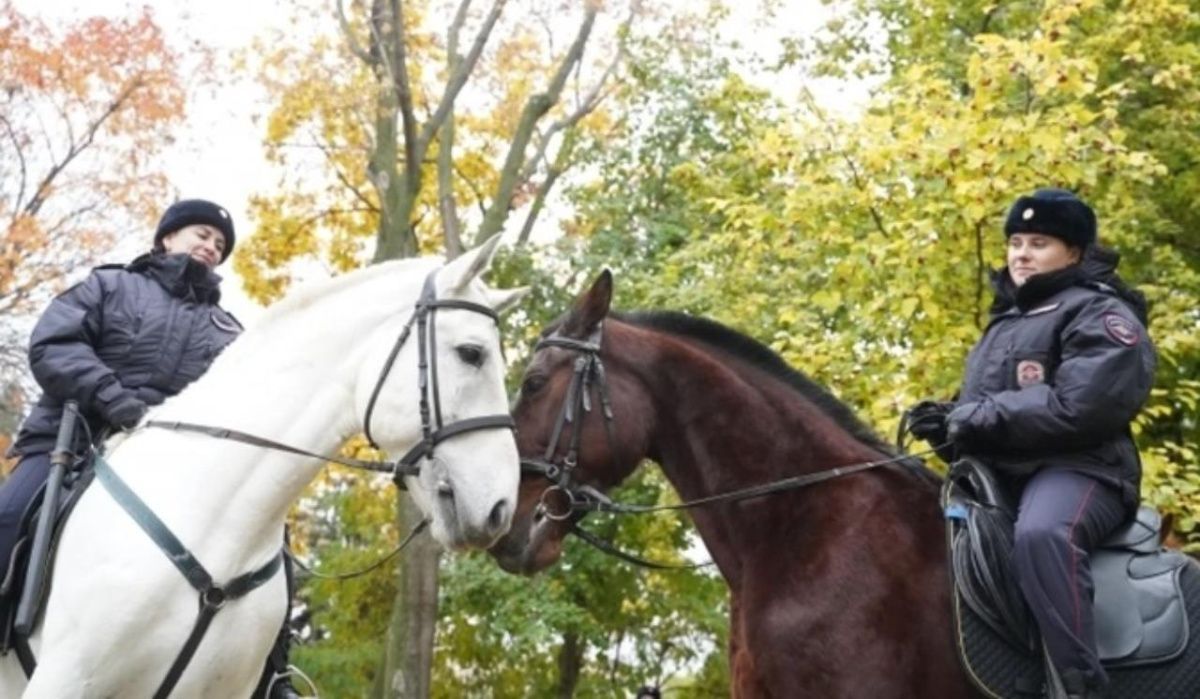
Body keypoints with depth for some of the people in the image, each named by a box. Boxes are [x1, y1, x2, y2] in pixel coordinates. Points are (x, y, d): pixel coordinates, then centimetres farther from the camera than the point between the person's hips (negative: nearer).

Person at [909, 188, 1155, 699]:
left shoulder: (1098, 313, -4)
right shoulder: (1008, 320, 23)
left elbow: (1078, 408, -20)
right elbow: (982, 408, 29)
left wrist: (976, 419, -17)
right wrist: (948, 421, 4)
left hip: (1075, 470, -9)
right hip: (998, 475, 10)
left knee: (1040, 535, -40)